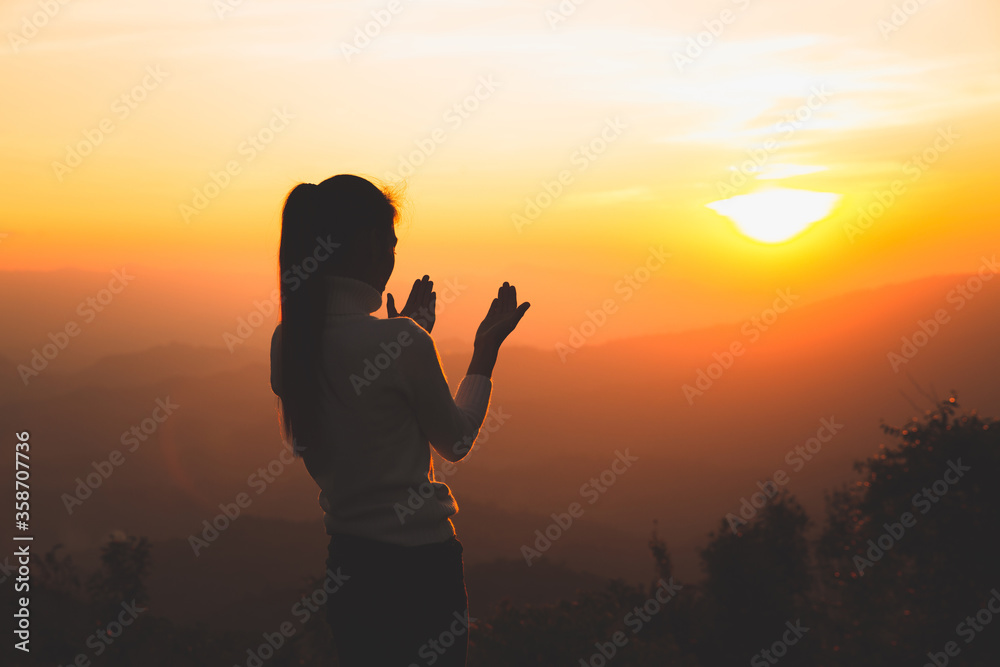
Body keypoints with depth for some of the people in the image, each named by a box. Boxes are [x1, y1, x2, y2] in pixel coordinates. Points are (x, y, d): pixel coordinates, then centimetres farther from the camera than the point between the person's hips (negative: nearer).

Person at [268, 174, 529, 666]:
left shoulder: (289, 342, -1)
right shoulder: (401, 341, -21)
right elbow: (456, 442, -5)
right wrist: (485, 351, 5)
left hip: (346, 557, 7)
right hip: (416, 560, -7)